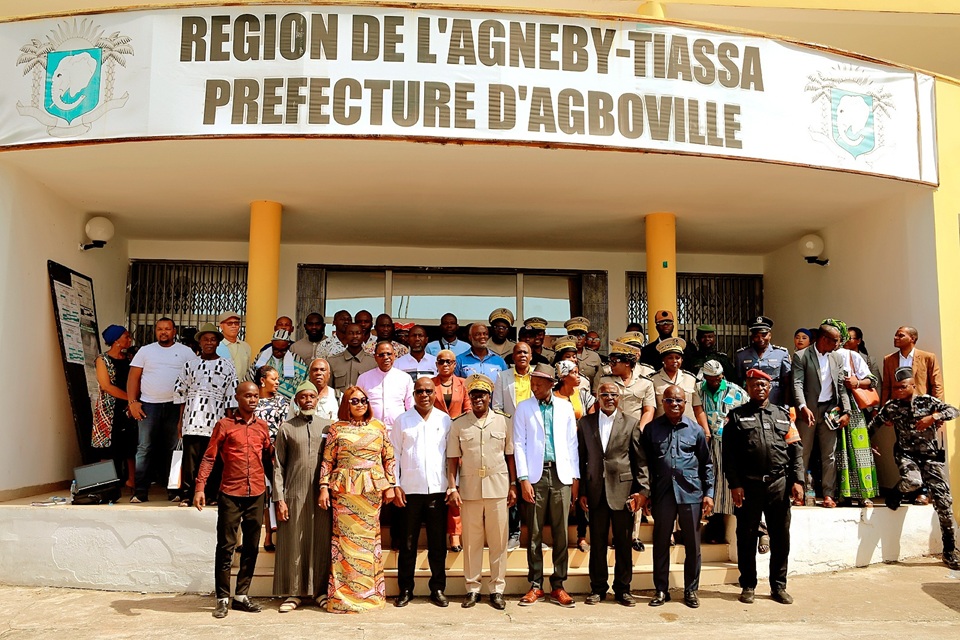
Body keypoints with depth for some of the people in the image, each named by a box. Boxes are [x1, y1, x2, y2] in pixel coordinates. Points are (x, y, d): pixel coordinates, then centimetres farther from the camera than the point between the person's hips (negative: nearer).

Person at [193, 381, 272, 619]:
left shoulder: (262, 426, 9)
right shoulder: (225, 425, -2)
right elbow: (209, 458, -3)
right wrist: (200, 487, -12)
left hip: (256, 494, 4)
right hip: (231, 494, -4)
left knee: (251, 547, 9)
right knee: (226, 547, 1)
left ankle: (241, 595, 20)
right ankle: (222, 598, 11)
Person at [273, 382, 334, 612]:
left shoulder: (328, 426, 8)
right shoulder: (286, 428, 5)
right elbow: (278, 466, 3)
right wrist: (279, 499, -3)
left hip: (322, 495, 1)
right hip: (295, 495, -1)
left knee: (322, 542, 4)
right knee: (294, 544, 3)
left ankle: (321, 590, 15)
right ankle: (295, 592, 13)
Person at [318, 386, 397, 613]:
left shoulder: (378, 427, 8)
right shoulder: (337, 428, 4)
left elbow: (389, 458, 8)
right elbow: (327, 460, 3)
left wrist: (390, 485, 4)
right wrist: (324, 487, -4)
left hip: (372, 490, 1)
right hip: (344, 490, -1)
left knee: (370, 537, 5)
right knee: (345, 537, 0)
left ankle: (371, 593, 16)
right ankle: (343, 594, 9)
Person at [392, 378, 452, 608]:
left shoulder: (445, 420, 6)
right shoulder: (402, 420, 5)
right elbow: (395, 454, 4)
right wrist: (395, 485, -2)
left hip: (438, 489, 1)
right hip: (410, 490, -1)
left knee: (438, 542, 6)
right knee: (408, 543, 6)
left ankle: (438, 589, 17)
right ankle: (405, 590, 17)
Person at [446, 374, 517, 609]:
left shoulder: (503, 421, 6)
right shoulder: (458, 424, 4)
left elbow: (510, 455, 8)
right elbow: (453, 459, 4)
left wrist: (513, 485, 4)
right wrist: (452, 488, -4)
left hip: (498, 488, 0)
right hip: (469, 489, 0)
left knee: (498, 540, 4)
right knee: (471, 540, 6)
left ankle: (497, 589, 14)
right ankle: (472, 588, 17)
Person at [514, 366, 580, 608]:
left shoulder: (565, 407, 9)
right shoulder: (524, 408, 5)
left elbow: (572, 442, 10)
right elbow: (519, 444, 1)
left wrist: (575, 477, 5)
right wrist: (523, 479, -7)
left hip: (561, 475, 1)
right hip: (535, 475, -1)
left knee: (561, 532, 4)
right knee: (534, 533, 3)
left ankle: (558, 586, 13)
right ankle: (536, 586, 13)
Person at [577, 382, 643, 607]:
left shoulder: (630, 423, 4)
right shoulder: (585, 422, 7)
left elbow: (639, 459, 4)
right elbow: (581, 458, 7)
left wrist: (638, 490, -3)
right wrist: (581, 491, 3)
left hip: (622, 489, -1)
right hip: (596, 491, 1)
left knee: (623, 542, 6)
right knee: (597, 542, 7)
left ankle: (623, 588, 19)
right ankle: (598, 588, 19)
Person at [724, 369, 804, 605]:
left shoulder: (783, 415, 13)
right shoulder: (737, 416, 6)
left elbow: (796, 449, 8)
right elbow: (728, 454, 0)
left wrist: (797, 480, -2)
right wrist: (734, 484, -8)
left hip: (779, 483, 2)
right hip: (748, 485, -2)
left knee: (781, 537, 7)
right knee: (747, 537, 5)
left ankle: (778, 586, 21)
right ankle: (748, 586, 18)